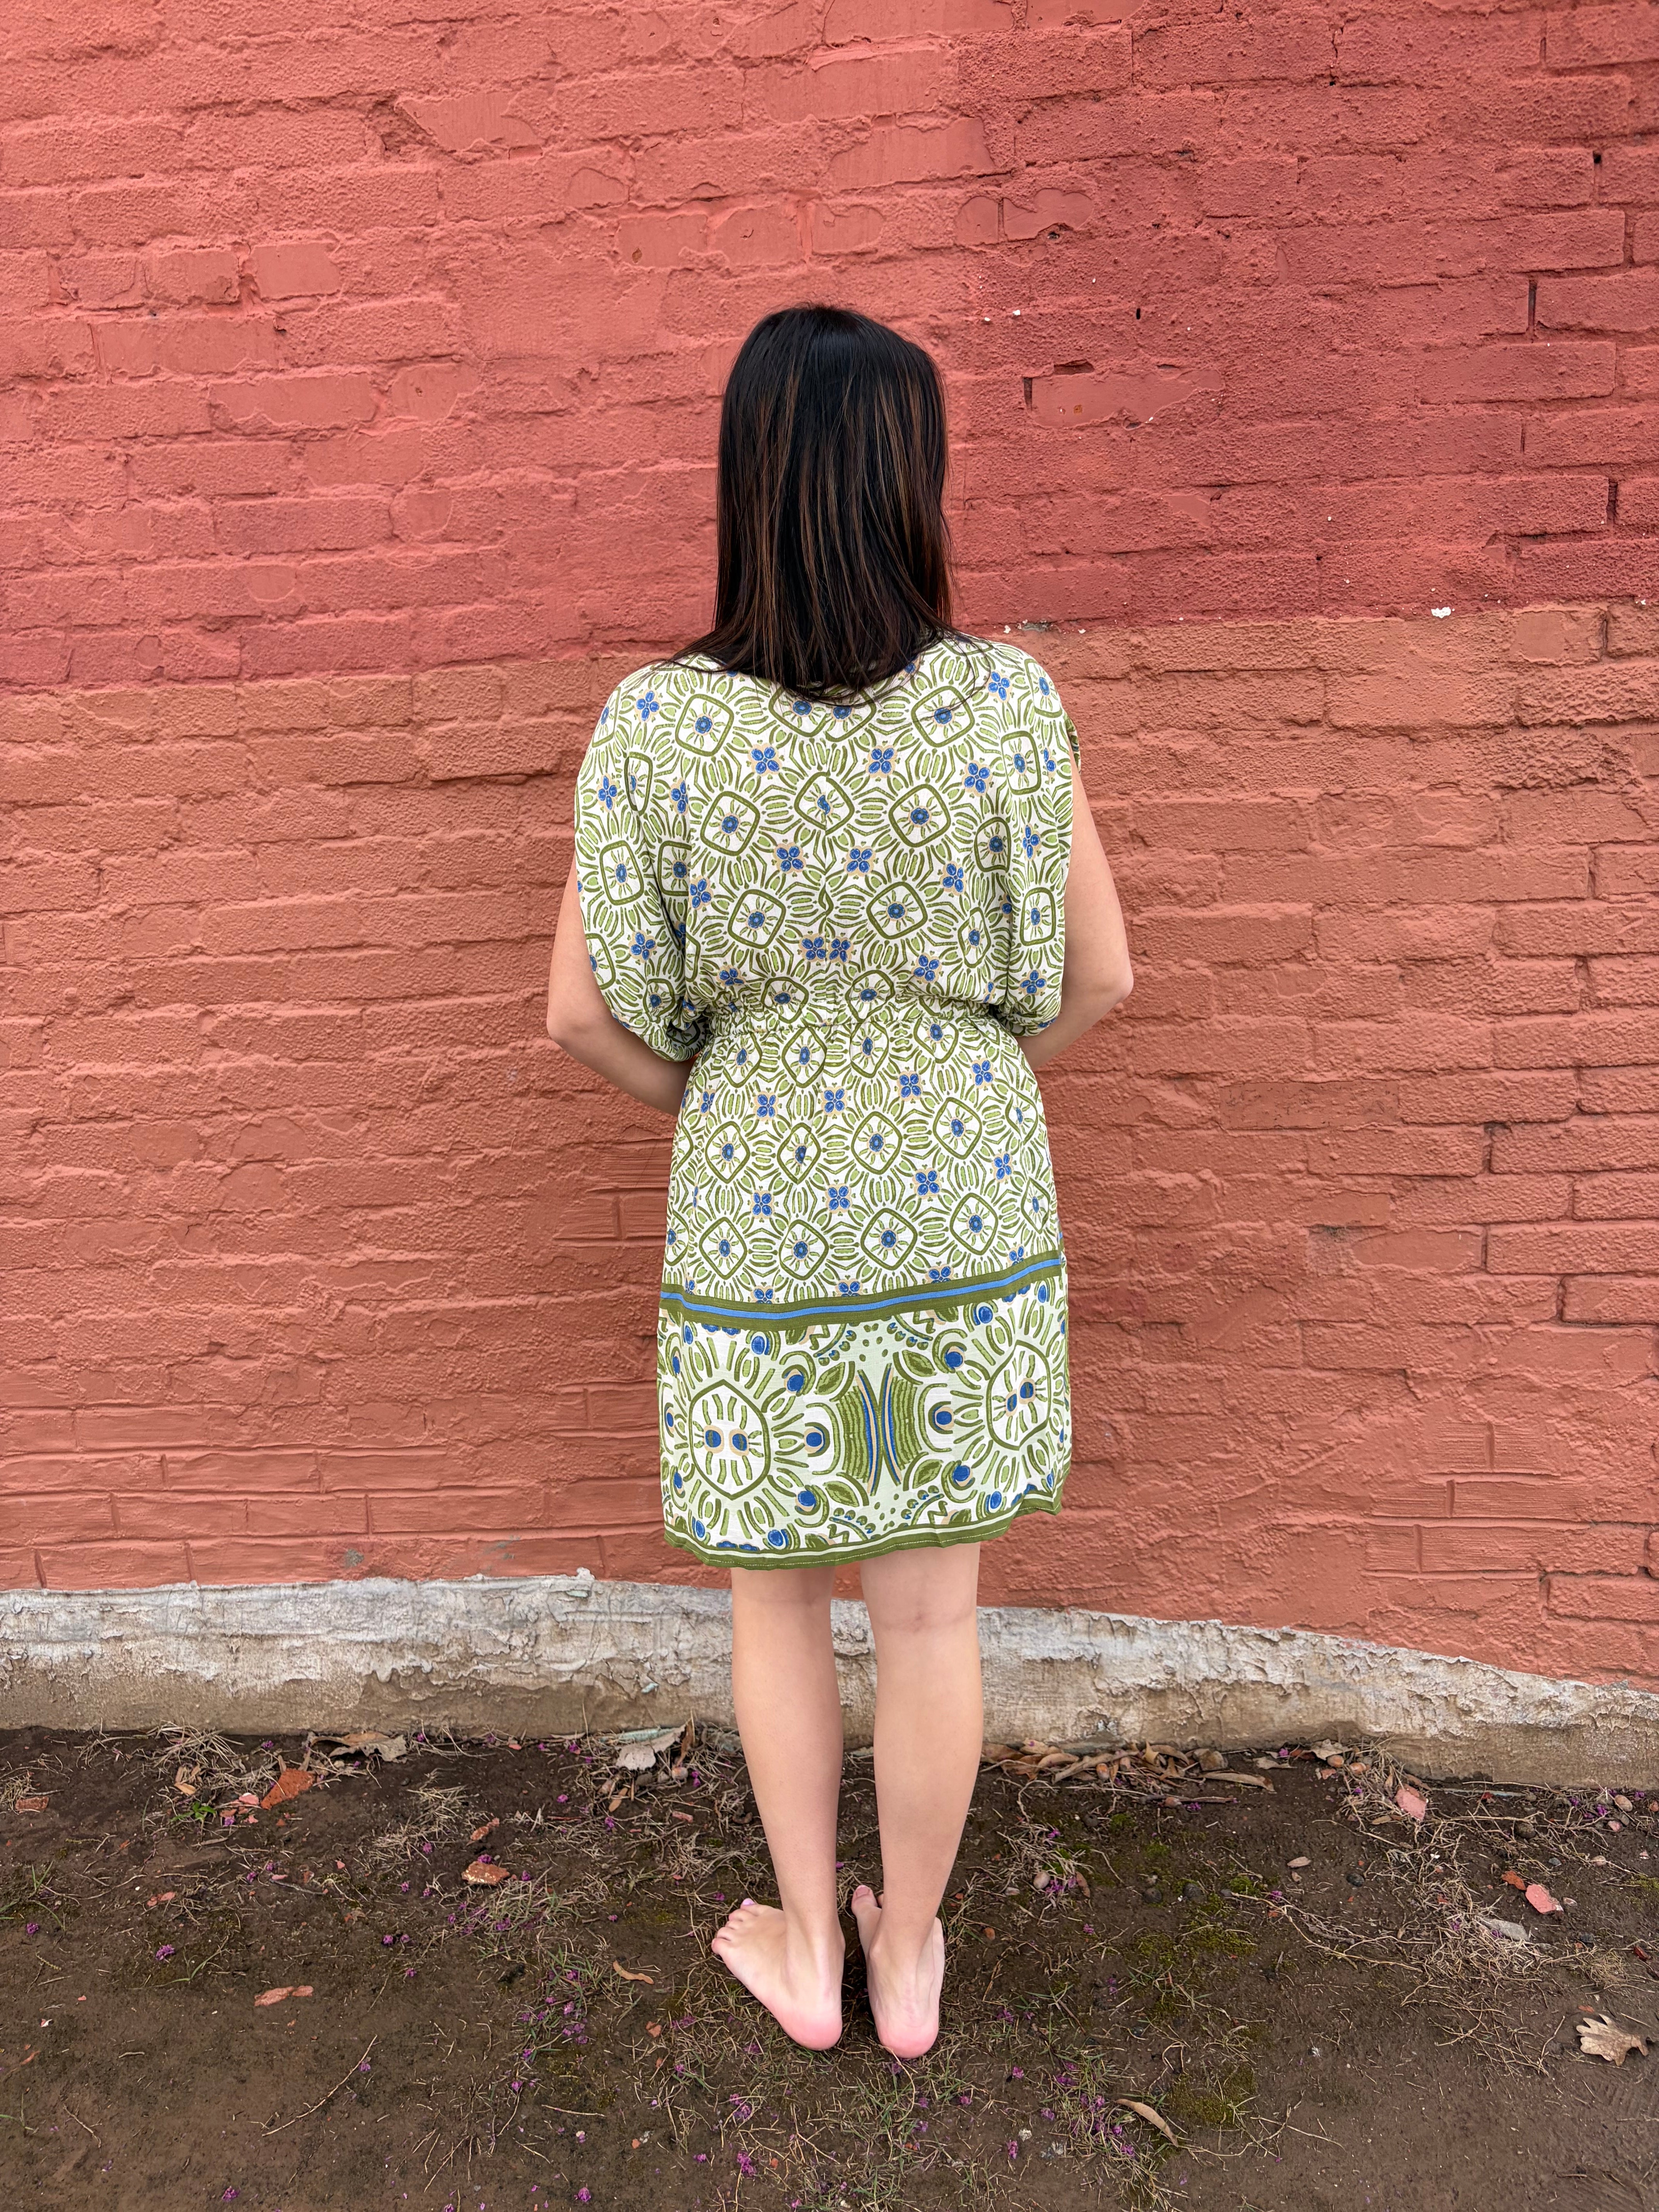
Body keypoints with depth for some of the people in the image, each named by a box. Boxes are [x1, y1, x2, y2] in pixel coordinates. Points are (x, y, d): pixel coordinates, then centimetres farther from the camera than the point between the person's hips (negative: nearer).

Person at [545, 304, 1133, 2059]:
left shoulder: (653, 727, -13)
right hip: (965, 1214, 1)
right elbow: (1096, 979, -5)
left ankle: (805, 1954, 41)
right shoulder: (1006, 701, -13)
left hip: (757, 1219, 0)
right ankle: (909, 1957, 41)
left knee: (776, 1597, 21)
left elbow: (584, 1014, -8)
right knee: (931, 1610, 18)